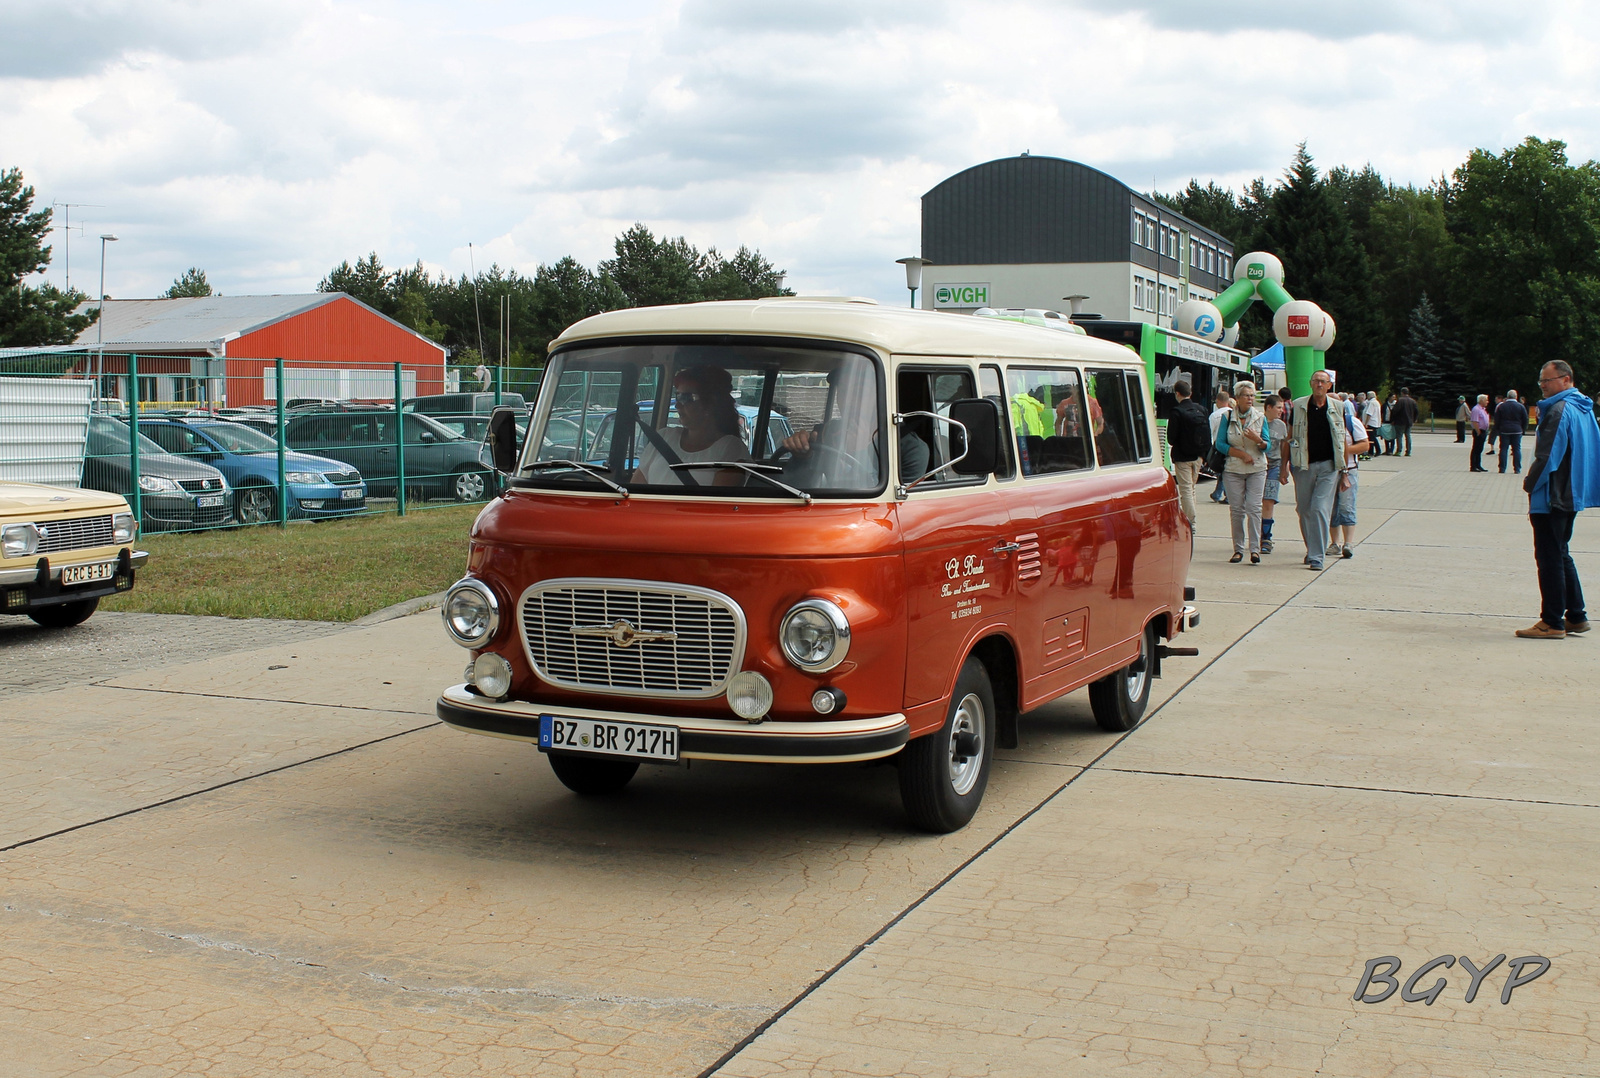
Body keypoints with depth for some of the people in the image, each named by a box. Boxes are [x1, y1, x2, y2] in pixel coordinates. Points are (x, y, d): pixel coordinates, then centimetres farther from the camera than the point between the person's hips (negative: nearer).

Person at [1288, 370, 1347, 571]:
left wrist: (1344, 470, 7)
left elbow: (1343, 439, 9)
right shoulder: (1298, 406, 4)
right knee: (1304, 510, 8)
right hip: (1304, 465, 2)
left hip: (1328, 466, -2)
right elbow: (1290, 437, 10)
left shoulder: (1337, 408, 3)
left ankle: (1317, 556, -8)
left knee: (1320, 509, -10)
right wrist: (1285, 464, 7)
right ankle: (1312, 549, 28)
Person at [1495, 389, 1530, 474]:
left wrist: (1498, 429, 13)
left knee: (1503, 449, 3)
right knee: (1517, 450, 3)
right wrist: (1523, 430, 12)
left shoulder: (1501, 406, 1)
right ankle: (1517, 469, 1)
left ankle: (1502, 469, 1)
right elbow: (1525, 420, 2)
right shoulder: (1520, 406, -1)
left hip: (1504, 431, 0)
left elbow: (1496, 420, 3)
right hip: (1517, 431, 0)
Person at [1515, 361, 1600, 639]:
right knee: (1561, 555, 17)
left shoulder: (1559, 410, -17)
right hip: (1572, 495, 10)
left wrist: (1530, 483, -8)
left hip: (1552, 498, -10)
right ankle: (1576, 616, 19)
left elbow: (1547, 457, -21)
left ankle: (1552, 622, 0)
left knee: (1549, 558, -4)